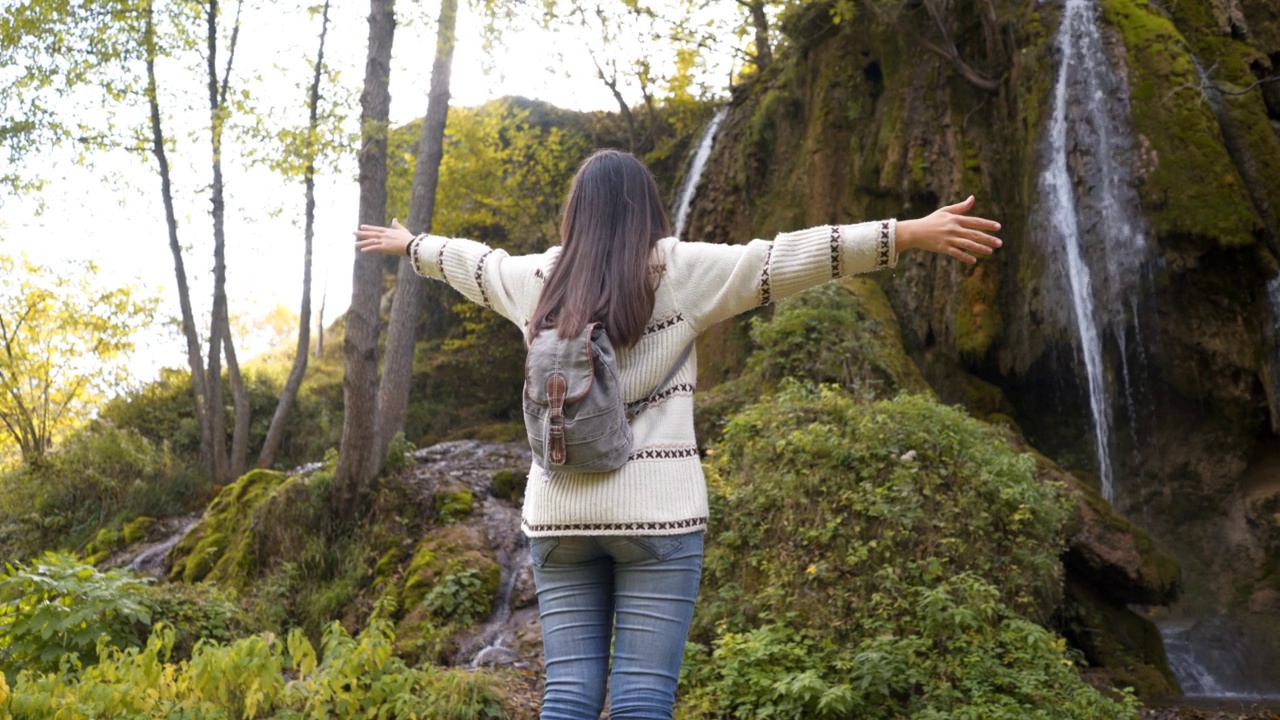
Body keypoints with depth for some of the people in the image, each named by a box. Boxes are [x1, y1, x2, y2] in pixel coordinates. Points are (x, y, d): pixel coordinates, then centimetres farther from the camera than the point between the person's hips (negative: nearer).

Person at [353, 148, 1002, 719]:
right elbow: (788, 256, -9)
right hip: (655, 510, -4)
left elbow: (469, 261, 28)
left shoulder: (538, 278, 9)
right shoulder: (679, 270, -3)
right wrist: (916, 233, -11)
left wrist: (407, 244, 48)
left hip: (559, 512, 4)